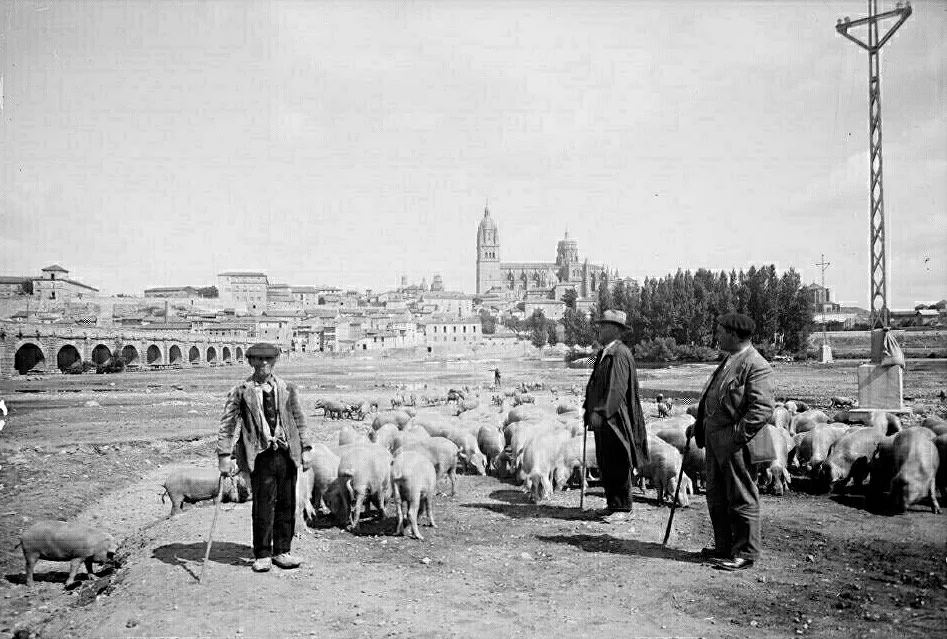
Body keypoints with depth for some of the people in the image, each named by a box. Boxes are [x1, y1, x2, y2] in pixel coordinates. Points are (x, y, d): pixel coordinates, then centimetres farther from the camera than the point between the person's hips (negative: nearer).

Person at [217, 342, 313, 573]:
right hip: (260, 455, -3)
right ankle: (262, 555, 14)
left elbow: (299, 420, 14)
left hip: (287, 453, 3)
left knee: (286, 504, 7)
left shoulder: (287, 389, 9)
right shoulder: (240, 391, 1)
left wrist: (306, 447, 9)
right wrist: (224, 454, -5)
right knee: (263, 506, -1)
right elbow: (227, 424, 1)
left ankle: (282, 552, 21)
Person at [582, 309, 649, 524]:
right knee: (604, 464, 14)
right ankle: (612, 504, 24)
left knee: (617, 465, -1)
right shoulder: (603, 354, 14)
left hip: (615, 419, -10)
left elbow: (616, 389, -23)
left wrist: (600, 412, -24)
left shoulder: (620, 354, -16)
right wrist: (589, 409, 15)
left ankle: (622, 508, 9)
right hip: (602, 418, 10)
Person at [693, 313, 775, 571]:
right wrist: (700, 424, 17)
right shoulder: (729, 360, 17)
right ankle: (724, 547, 30)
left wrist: (737, 436, -22)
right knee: (716, 496, 17)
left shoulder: (756, 365, -15)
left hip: (735, 443, -10)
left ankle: (745, 554, 13)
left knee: (742, 499, 1)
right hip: (715, 438, 10)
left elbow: (763, 407, -22)